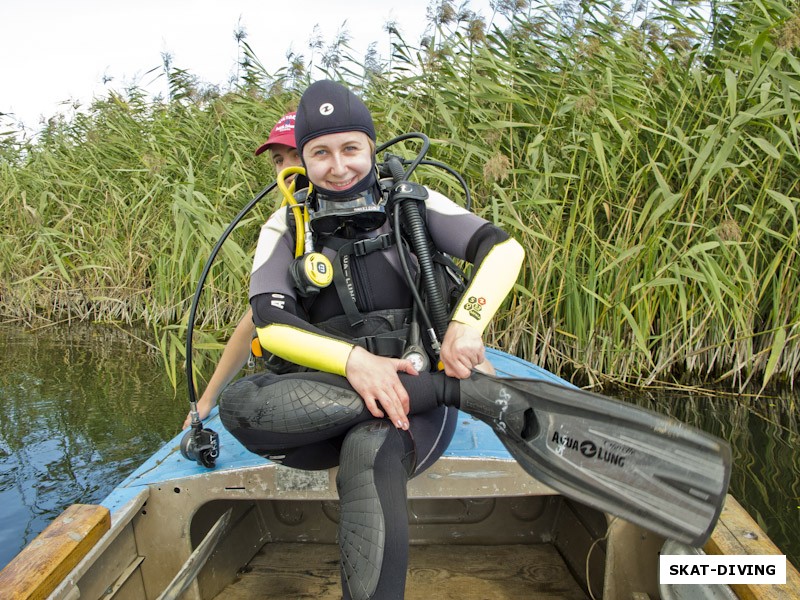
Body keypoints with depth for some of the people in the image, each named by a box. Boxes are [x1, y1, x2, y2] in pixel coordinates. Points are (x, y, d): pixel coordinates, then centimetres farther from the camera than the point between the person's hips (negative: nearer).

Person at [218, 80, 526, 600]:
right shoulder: (287, 228, 9)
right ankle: (460, 388, -31)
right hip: (323, 396, 3)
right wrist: (354, 360, -22)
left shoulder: (411, 206, 6)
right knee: (238, 403, -31)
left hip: (413, 398, -2)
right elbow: (270, 323, -5)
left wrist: (467, 324, -23)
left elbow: (505, 248, -4)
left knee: (368, 452, -38)